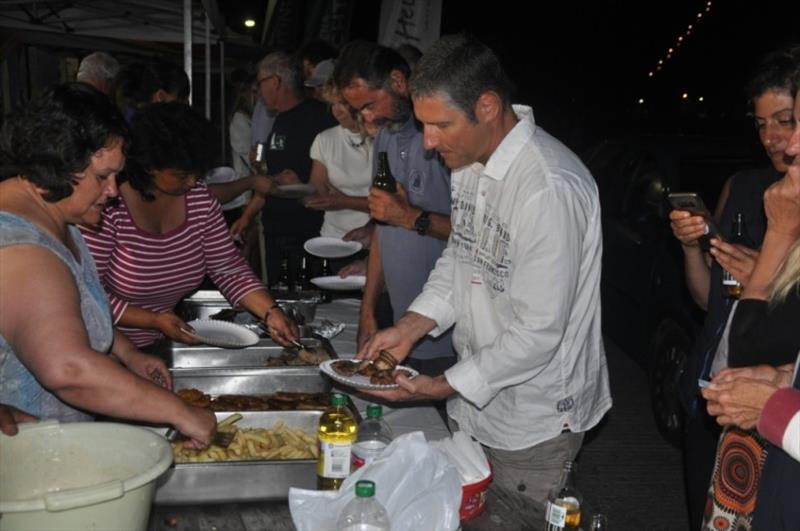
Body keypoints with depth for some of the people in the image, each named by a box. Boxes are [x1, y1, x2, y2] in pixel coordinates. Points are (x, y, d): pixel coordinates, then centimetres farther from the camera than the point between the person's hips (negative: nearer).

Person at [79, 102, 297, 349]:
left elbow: (229, 268, 3)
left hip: (162, 346, 5)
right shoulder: (109, 208, -18)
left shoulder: (200, 199, 0)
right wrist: (155, 321, -21)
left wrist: (270, 312, -12)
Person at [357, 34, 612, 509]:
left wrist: (441, 387, -21)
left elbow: (537, 334, -26)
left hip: (534, 421, -8)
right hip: (478, 394, 8)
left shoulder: (549, 189, -29)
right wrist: (409, 328, -1)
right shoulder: (472, 159, 1)